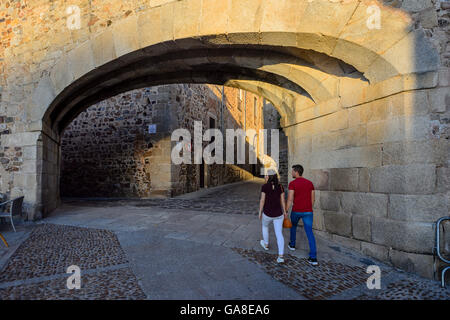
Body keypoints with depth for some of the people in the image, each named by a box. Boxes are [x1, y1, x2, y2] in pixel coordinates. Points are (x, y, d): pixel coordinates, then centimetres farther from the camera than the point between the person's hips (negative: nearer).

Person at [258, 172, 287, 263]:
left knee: (265, 226, 28)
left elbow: (262, 200, -12)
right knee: (279, 234, 5)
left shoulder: (264, 187, -13)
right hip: (278, 214, 2)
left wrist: (260, 212, -2)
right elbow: (282, 200, 0)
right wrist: (284, 212, 11)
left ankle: (266, 244, 45)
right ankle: (281, 256, -5)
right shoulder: (280, 187, -3)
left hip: (267, 213, -2)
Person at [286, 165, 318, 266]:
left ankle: (292, 244, 45)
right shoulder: (310, 183, 5)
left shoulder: (292, 183, -11)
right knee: (309, 233, 1)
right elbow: (313, 198, 10)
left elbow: (290, 199, -16)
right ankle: (313, 258, -6)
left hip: (296, 211, -3)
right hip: (308, 212, 3)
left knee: (293, 226, 28)